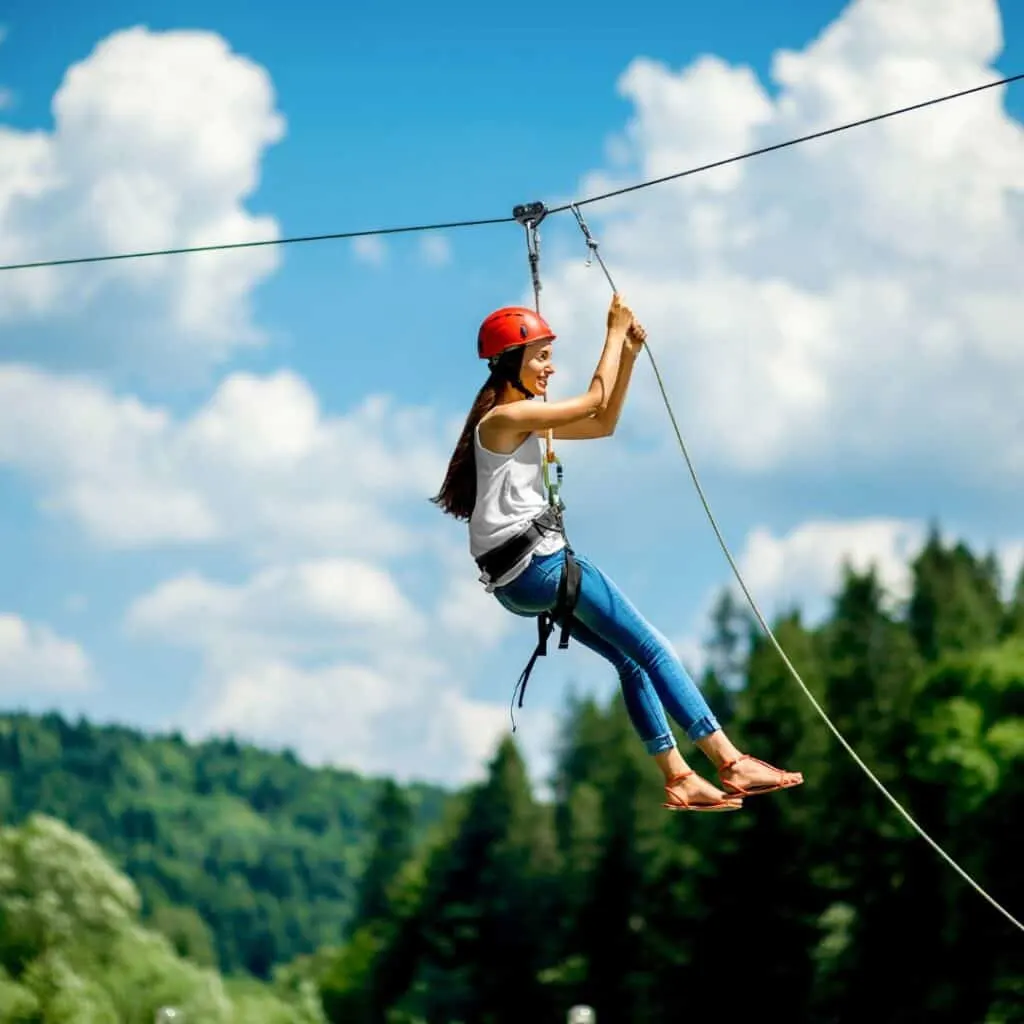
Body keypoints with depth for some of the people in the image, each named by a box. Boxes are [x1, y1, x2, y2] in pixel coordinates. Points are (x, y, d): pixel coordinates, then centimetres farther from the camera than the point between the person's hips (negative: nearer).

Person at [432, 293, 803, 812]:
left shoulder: (524, 418, 17)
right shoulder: (504, 418, -12)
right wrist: (614, 333, -1)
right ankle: (730, 764, -11)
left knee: (632, 660, 9)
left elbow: (604, 424, 22)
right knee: (652, 649, -9)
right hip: (537, 562, -10)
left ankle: (678, 778, 6)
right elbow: (594, 402, -11)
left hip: (523, 574, 10)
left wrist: (629, 353, 14)